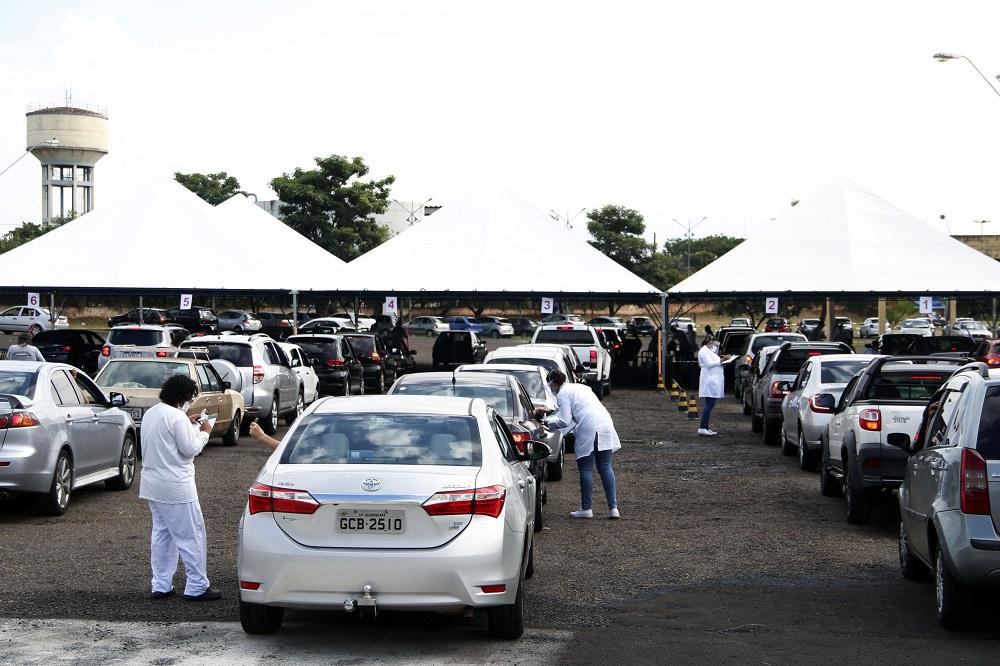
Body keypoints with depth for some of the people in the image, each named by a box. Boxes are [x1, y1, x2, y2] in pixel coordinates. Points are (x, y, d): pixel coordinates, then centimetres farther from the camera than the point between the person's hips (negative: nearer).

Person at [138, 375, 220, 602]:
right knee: (191, 536, -3)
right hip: (175, 487, -9)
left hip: (152, 485, 9)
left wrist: (189, 425, 19)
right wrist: (204, 432, -1)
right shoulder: (177, 417, -18)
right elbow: (190, 449, -15)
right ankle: (197, 587, -1)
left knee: (161, 534, 15)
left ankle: (160, 586, 16)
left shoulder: (150, 413, 11)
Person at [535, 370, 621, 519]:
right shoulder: (581, 387, 27)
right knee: (605, 468, 8)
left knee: (585, 469, 2)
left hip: (588, 429, -7)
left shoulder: (563, 394, 1)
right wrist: (550, 415, 44)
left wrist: (549, 422, 11)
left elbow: (564, 421, -5)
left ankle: (587, 508, 5)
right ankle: (613, 508, 3)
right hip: (606, 425, 8)